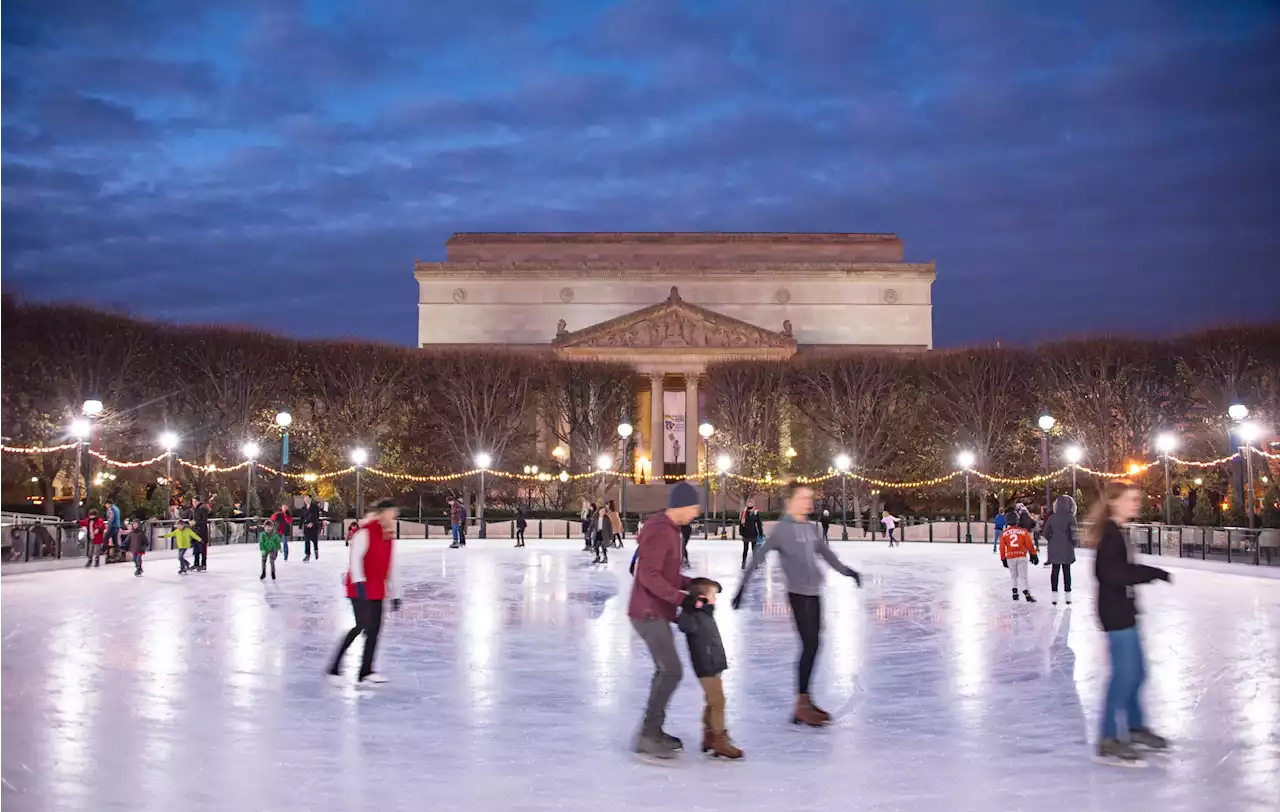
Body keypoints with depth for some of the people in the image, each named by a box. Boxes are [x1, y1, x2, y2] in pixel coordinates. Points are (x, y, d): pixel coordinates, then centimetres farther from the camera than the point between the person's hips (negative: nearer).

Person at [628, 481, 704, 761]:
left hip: (656, 612, 10)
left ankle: (653, 731, 22)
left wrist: (693, 584, 9)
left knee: (665, 670, 15)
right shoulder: (660, 531, -20)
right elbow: (649, 576, -25)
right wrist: (681, 599, -26)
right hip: (649, 613, -10)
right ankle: (647, 736, -6)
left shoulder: (668, 529, 14)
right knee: (672, 671, -10)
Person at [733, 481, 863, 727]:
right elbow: (758, 558, -12)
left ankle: (805, 701, 18)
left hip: (814, 593, 7)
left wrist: (846, 570, 9)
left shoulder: (813, 528, 9)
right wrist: (742, 588, -15)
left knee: (812, 647, 9)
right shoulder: (782, 528, -11)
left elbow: (826, 554, 20)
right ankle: (801, 705, -1)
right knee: (809, 646, -7)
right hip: (798, 593, -7)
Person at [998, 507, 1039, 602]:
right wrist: (1033, 555, 10)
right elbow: (1030, 544, 0)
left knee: (1013, 575, 20)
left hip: (1010, 557, 2)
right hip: (1022, 556, -2)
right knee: (1023, 576, -2)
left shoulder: (1004, 533, 1)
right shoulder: (1023, 531, -3)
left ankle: (1015, 592, 16)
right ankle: (1027, 594, -13)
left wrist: (1003, 559, 16)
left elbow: (1002, 548, 5)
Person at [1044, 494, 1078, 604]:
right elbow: (1073, 534, -12)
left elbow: (1046, 533, 2)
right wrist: (1073, 544, 4)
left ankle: (1054, 594, 6)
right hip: (1066, 549, -2)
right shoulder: (1070, 517, -10)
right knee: (1066, 571, 8)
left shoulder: (1052, 517, 0)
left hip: (1054, 549, 2)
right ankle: (1068, 596, 12)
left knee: (1054, 571, 8)